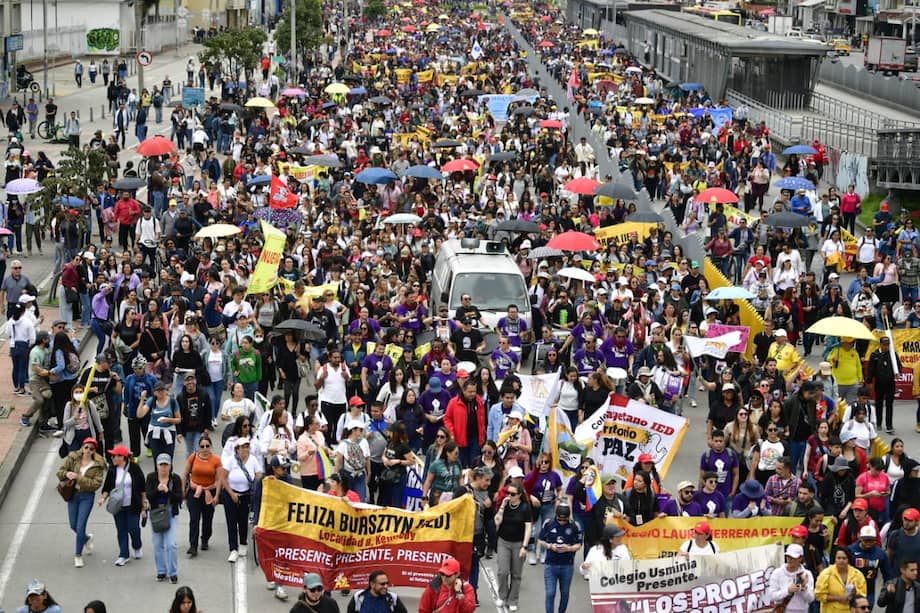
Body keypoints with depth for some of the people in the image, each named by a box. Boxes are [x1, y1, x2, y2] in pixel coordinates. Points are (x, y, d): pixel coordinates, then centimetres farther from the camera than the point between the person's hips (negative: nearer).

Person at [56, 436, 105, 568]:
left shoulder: (98, 465, -10)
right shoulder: (73, 458, -2)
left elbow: (96, 483, -17)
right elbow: (60, 472, 3)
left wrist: (78, 478, -24)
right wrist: (66, 474, -21)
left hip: (87, 496, -4)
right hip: (73, 494, 4)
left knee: (80, 527, -7)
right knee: (73, 526, 14)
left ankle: (78, 555, 11)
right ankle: (87, 538, 47)